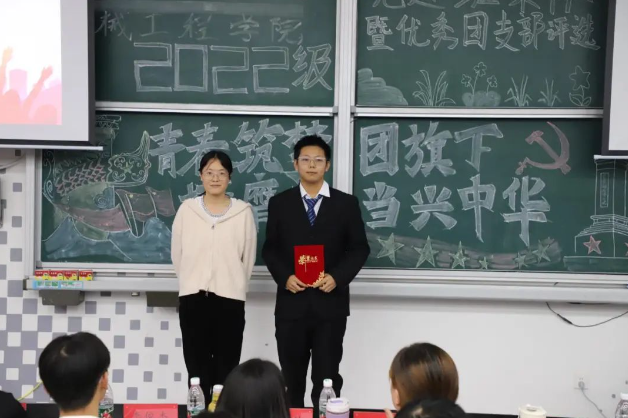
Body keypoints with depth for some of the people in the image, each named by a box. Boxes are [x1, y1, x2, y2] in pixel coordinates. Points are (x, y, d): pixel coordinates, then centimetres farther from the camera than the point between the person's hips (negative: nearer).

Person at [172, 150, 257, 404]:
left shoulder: (243, 212, -1)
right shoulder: (186, 210, 2)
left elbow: (248, 257, 5)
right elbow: (177, 255, 9)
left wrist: (235, 285, 10)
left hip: (230, 298, -1)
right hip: (193, 297, 1)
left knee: (226, 368, 4)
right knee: (197, 366, 6)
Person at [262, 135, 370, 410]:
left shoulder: (346, 204, 4)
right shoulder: (279, 203, 6)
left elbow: (359, 248, 3)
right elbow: (270, 249, 7)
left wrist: (337, 277, -12)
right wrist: (284, 277, -10)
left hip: (330, 303, -1)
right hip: (291, 302, 1)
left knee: (327, 377, 2)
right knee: (291, 376, 10)